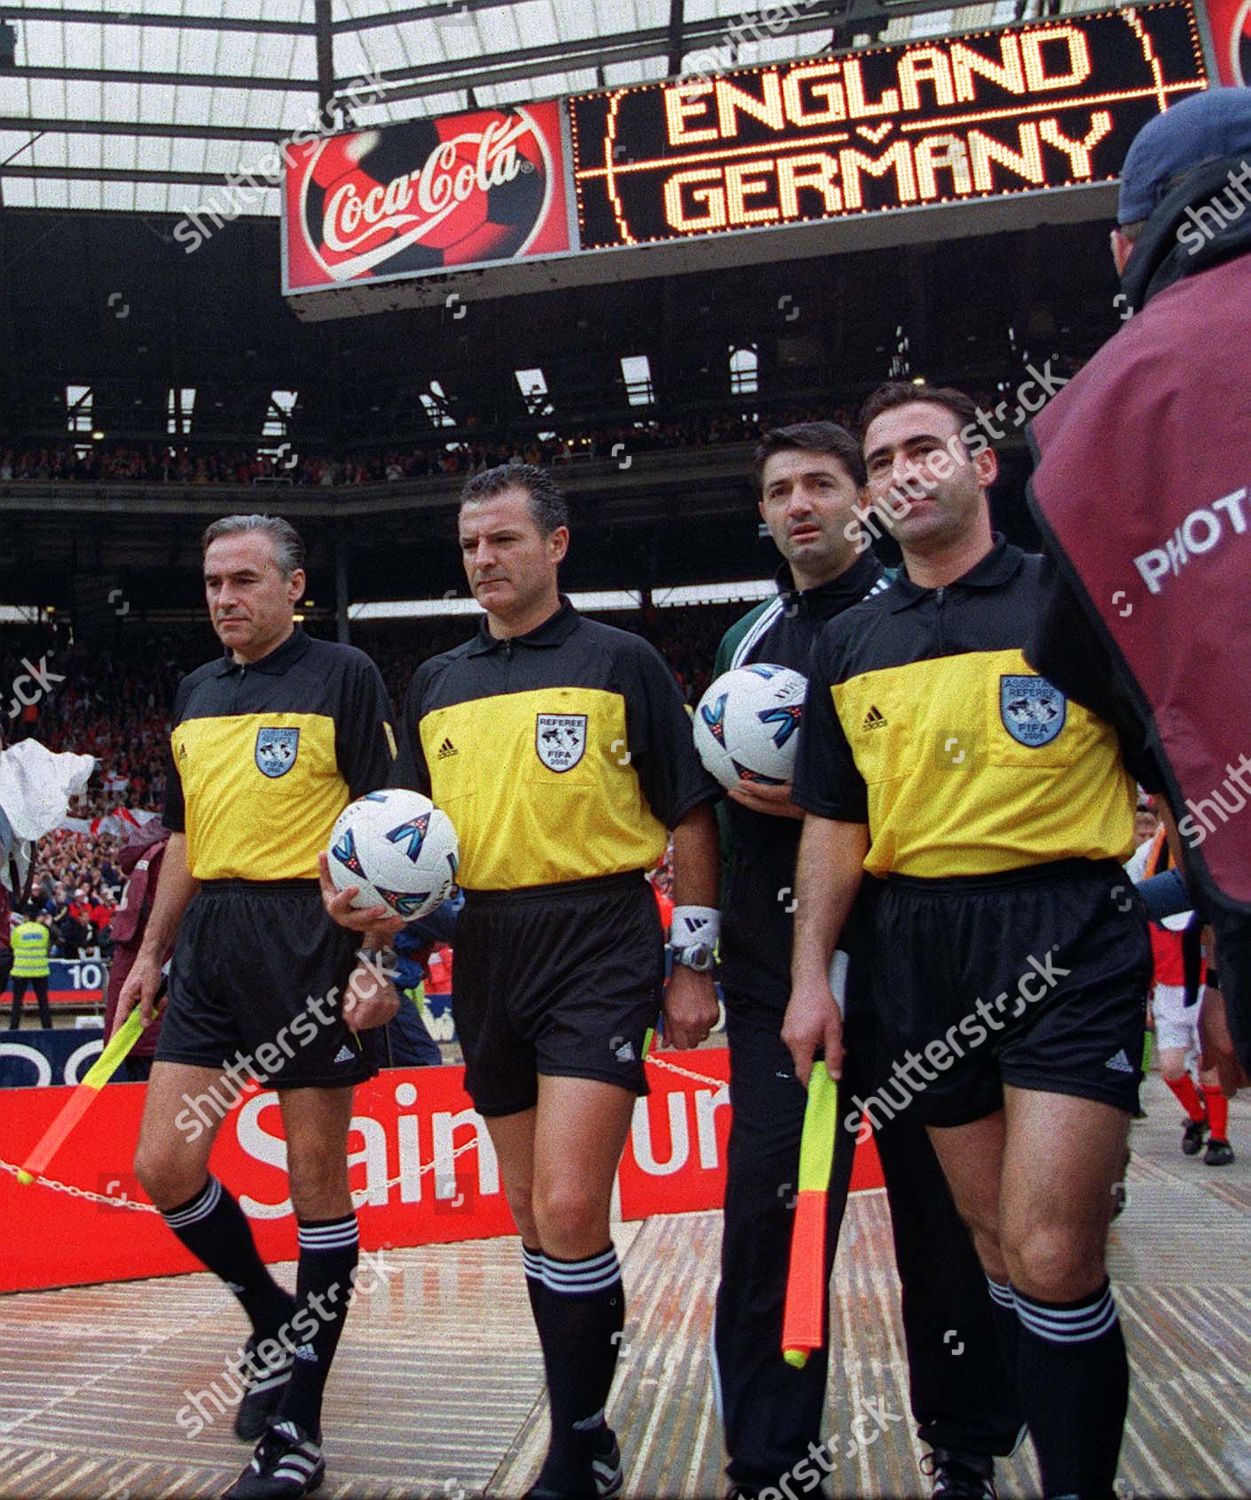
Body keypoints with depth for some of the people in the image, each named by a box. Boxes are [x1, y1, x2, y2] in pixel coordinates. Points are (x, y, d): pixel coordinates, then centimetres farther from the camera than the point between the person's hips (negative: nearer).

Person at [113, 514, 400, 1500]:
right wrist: (152, 955, 19)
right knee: (163, 1169, 5)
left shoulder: (343, 677, -3)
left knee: (317, 1177, 2)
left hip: (309, 933, -6)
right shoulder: (195, 692, 16)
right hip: (210, 941, 7)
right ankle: (273, 1318, 31)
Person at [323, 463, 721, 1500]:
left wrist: (694, 965, -2)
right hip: (483, 949, 5)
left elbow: (690, 818, 1)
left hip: (599, 945, -5)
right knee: (532, 1212, 13)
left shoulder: (621, 661, 1)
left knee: (569, 1209, -13)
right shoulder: (437, 684, 13)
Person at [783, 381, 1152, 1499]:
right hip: (920, 952, 4)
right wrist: (810, 974, 6)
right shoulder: (848, 643, 11)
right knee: (998, 1246, 13)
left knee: (1052, 1258, -10)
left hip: (1069, 943, -4)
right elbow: (835, 820, 14)